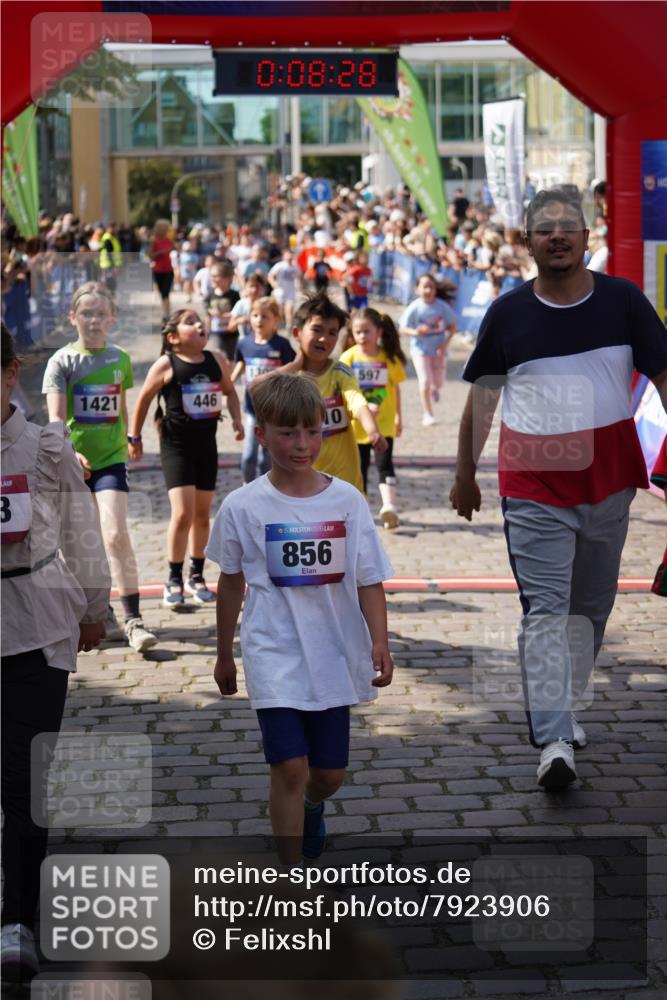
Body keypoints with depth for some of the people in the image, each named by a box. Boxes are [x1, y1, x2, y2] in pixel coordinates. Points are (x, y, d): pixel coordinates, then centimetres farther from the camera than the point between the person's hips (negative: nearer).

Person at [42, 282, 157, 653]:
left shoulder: (120, 358, 5)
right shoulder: (62, 361, -5)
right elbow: (56, 418, -16)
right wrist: (68, 453, -32)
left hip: (111, 459, 0)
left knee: (116, 534, -15)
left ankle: (134, 620, -14)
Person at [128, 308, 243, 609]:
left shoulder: (216, 359, 0)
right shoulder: (166, 365, -12)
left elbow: (229, 391, 16)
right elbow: (144, 398, -2)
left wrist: (236, 418, 1)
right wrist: (134, 437, 2)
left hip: (206, 443, 5)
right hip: (176, 445, -5)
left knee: (202, 513, 12)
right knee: (183, 513, -14)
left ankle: (196, 576, 27)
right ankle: (174, 581, 0)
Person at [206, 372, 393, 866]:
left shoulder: (347, 500, -3)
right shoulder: (243, 506, -5)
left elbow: (369, 580, -1)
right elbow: (232, 583, 7)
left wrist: (380, 642, -14)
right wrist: (224, 655, 14)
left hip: (334, 656, 2)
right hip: (274, 656, -2)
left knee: (331, 773, 12)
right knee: (290, 767, -10)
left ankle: (312, 807, 49)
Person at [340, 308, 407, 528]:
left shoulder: (389, 358, -4)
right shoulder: (349, 358, -7)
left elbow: (395, 388, 8)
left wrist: (398, 417, 15)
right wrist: (364, 407, -29)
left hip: (384, 423, -1)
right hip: (357, 424, 1)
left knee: (384, 463, -14)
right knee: (360, 467, 11)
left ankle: (389, 506, -25)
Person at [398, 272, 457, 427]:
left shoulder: (442, 306, -11)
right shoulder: (414, 308, -15)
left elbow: (452, 326, -1)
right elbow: (402, 328, -10)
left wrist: (445, 343, -13)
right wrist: (416, 332, -30)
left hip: (438, 350, 2)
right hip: (420, 349, -2)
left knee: (438, 383, 7)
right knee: (425, 382, -10)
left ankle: (434, 389, 48)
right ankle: (428, 414, 7)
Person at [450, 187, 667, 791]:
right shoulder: (508, 313, 0)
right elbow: (482, 396, 8)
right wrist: (465, 474, 12)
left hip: (609, 474, 2)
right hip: (534, 481, -2)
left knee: (592, 603, 13)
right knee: (545, 607, -10)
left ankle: (560, 709, 32)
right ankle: (555, 741, -15)